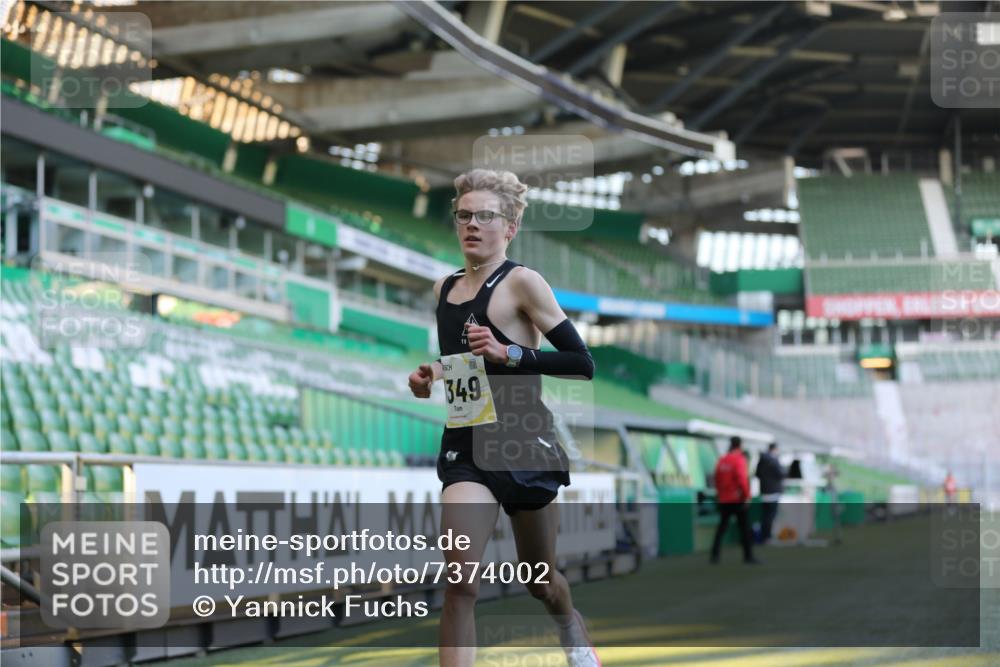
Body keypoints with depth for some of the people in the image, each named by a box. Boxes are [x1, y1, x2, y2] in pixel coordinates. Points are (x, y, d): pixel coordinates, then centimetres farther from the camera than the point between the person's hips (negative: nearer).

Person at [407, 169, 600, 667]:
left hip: (523, 443, -4)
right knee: (460, 583, -18)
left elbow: (582, 364, -13)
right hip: (466, 446, 4)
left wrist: (510, 353, -23)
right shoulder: (444, 289, 11)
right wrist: (429, 380, 7)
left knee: (540, 580, 16)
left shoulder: (521, 282, -8)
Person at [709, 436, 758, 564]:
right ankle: (748, 556, 1)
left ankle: (715, 555, 4)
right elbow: (742, 479, -20)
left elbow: (717, 480, 12)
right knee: (745, 527, 2)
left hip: (724, 500, 6)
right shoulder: (739, 460, -11)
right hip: (737, 499, -6)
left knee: (722, 527, 10)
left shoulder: (722, 461, 8)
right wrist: (747, 496, -14)